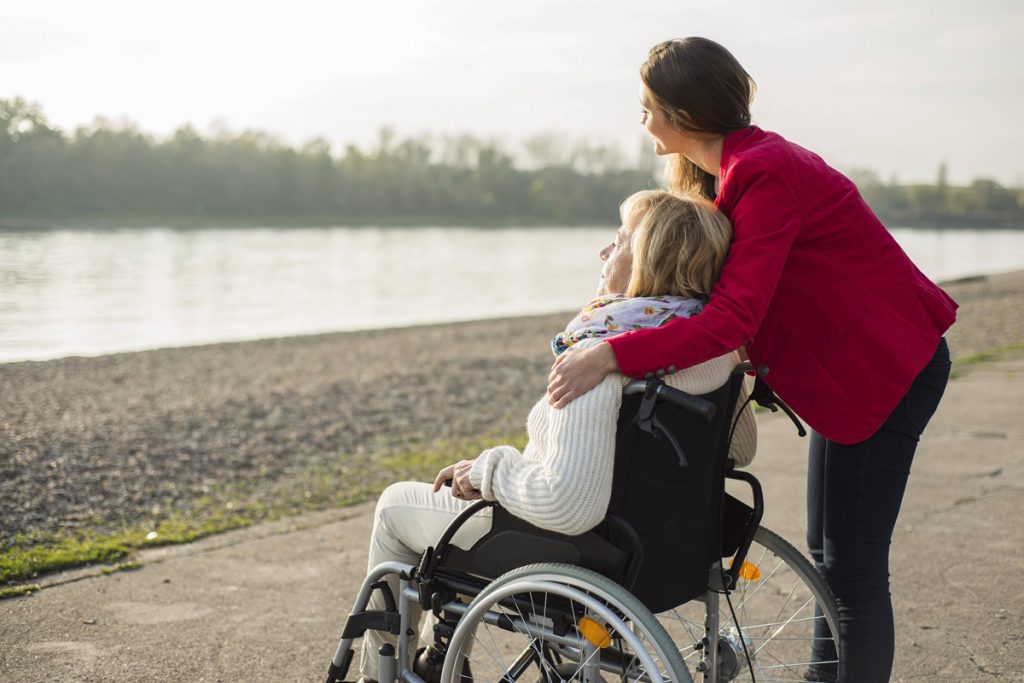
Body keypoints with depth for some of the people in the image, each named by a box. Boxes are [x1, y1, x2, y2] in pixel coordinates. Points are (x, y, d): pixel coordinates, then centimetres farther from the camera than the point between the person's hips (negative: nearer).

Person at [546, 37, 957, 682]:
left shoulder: (766, 175, -24)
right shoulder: (742, 164, 8)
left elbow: (733, 319, -32)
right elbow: (727, 283, 11)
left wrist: (612, 356, -36)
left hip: (885, 368, -10)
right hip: (854, 364, 10)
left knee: (854, 566, -5)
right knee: (829, 554, 16)